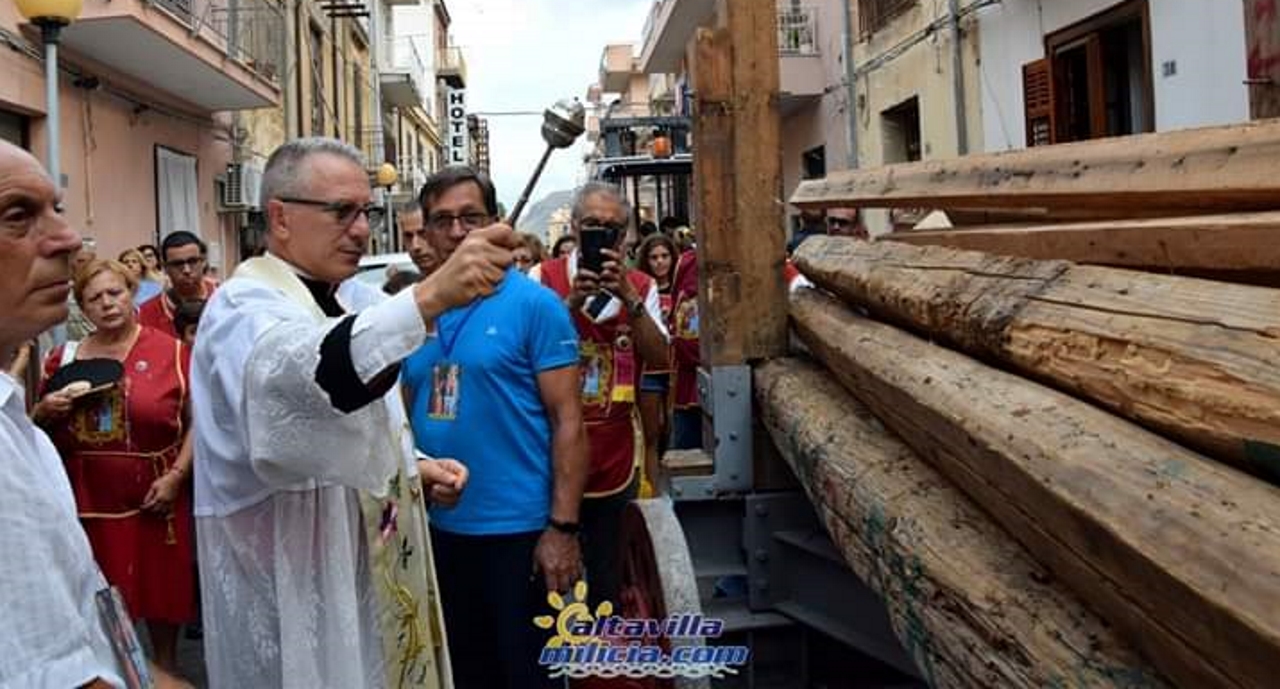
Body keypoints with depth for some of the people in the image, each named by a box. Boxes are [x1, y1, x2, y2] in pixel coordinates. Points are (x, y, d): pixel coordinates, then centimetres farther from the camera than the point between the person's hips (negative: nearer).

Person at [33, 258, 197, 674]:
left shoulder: (170, 351, -3)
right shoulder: (64, 358, 7)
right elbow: (37, 429, 17)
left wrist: (176, 476, -12)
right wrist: (45, 411, -6)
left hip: (153, 499, -2)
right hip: (88, 500, 3)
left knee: (162, 594, 10)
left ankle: (166, 668, 32)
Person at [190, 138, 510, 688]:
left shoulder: (348, 303, 11)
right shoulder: (244, 309, -16)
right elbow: (299, 374, -41)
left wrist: (415, 468, 2)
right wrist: (430, 296, -53)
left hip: (374, 578, 9)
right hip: (294, 597, -8)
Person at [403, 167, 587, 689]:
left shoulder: (534, 304, -9)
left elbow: (567, 420, -12)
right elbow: (407, 414, 13)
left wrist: (563, 528, -17)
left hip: (517, 528, -5)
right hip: (438, 527, 5)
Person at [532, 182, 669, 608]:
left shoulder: (640, 286, 5)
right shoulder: (545, 278, -3)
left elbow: (659, 357, -7)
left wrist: (628, 296, -17)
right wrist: (572, 301, -22)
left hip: (615, 449, 3)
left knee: (605, 564, 16)